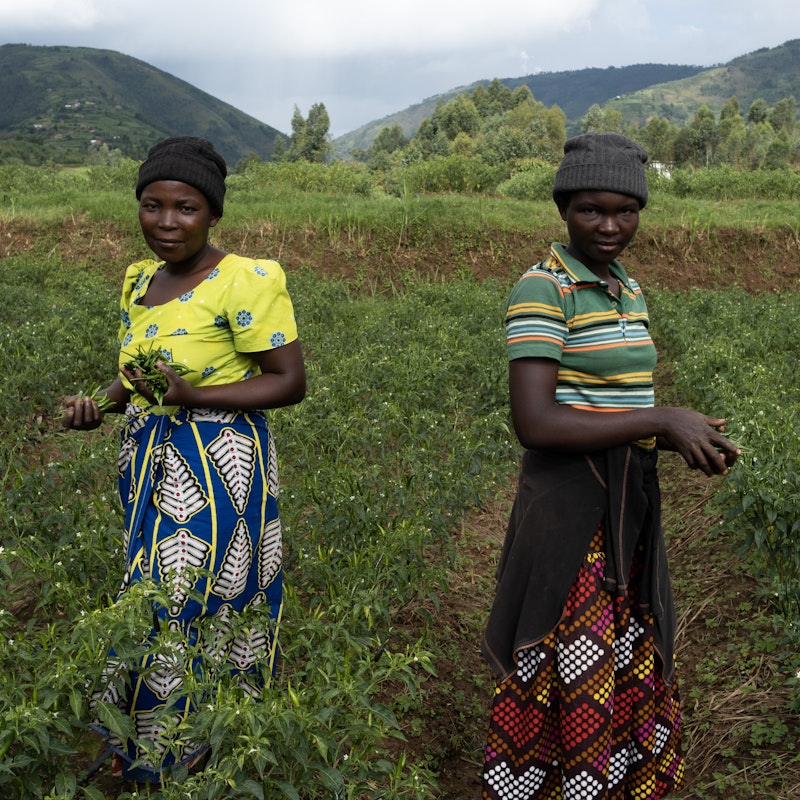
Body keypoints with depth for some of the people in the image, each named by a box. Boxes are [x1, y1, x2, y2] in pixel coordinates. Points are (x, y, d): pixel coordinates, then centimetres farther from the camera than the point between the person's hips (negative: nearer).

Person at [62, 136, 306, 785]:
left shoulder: (245, 282, -17)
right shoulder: (140, 280, 8)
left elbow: (290, 381, -16)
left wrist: (193, 397, -26)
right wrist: (101, 404, 1)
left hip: (219, 468, -7)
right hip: (150, 459, 7)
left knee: (193, 606, 1)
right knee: (153, 597, 16)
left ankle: (179, 751, 24)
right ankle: (142, 742, 35)